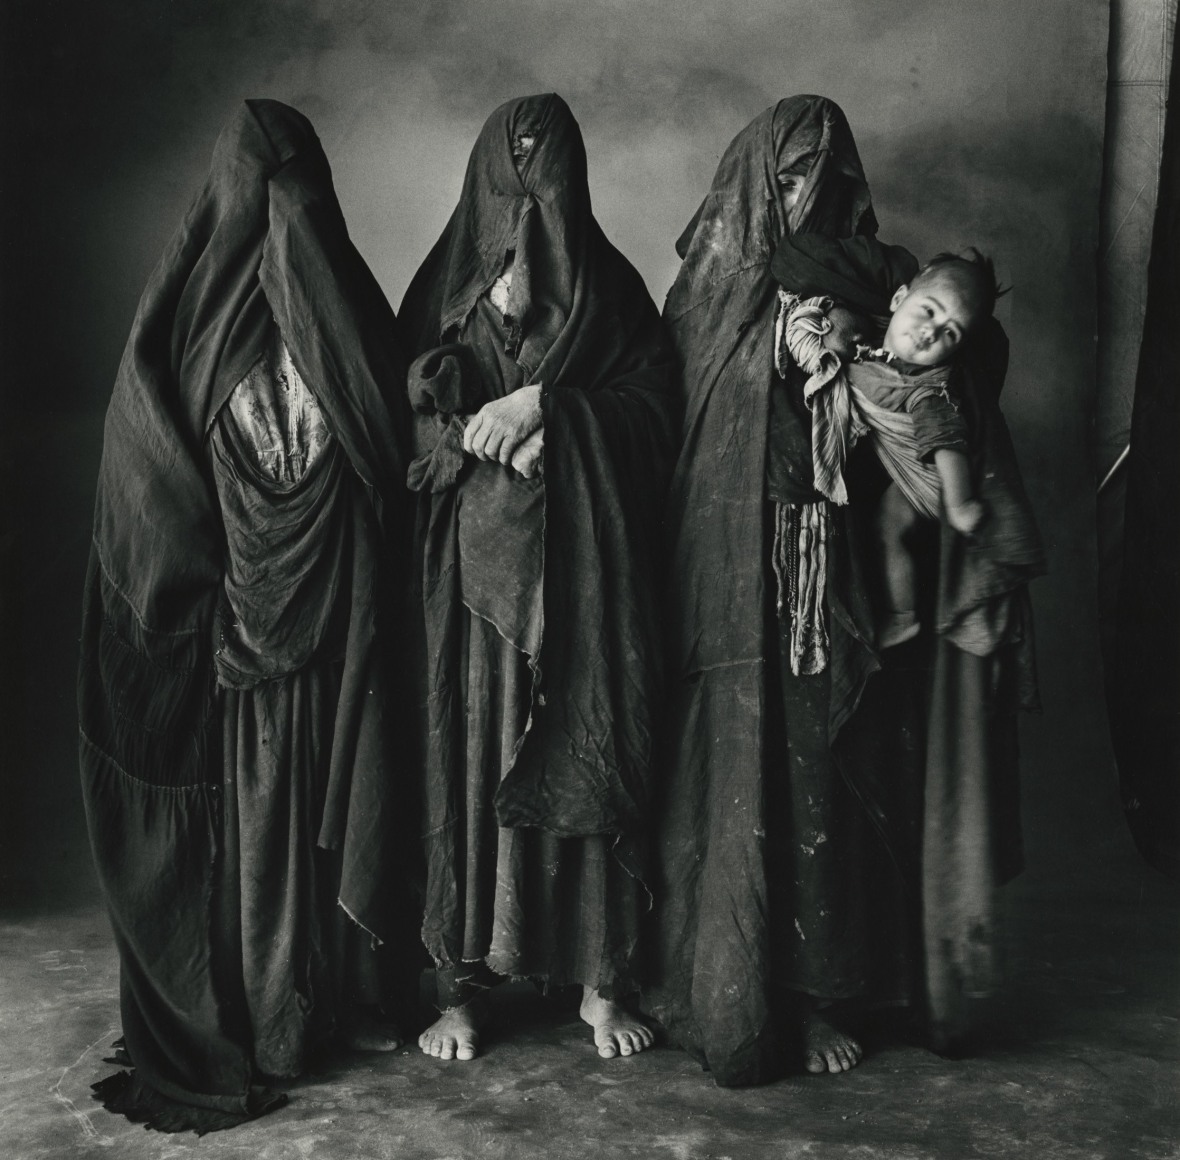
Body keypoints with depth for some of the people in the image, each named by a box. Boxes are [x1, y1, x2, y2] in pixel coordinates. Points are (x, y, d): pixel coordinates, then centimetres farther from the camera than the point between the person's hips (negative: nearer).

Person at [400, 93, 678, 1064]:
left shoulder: (611, 291, 8)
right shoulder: (443, 290, 8)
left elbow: (654, 411, -1)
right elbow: (408, 422, 2)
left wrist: (545, 404, -13)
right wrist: (484, 434, -15)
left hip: (583, 573, 0)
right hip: (472, 570, 0)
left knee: (588, 758, 3)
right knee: (470, 759, 2)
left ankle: (603, 980, 16)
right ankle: (464, 982, 15)